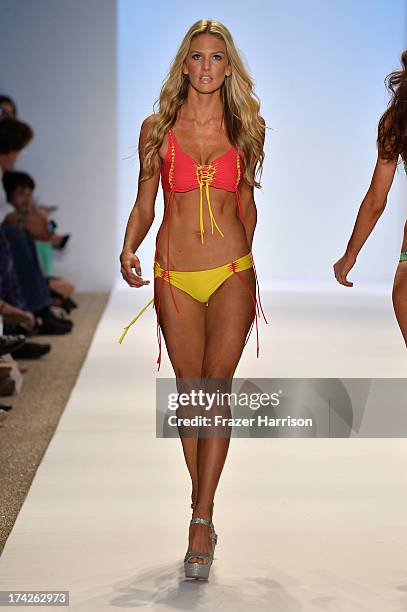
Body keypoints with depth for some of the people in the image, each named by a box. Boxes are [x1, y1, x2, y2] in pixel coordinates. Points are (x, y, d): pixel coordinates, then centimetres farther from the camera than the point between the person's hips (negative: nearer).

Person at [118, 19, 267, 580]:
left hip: (232, 275, -1)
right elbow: (144, 202, 10)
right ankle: (204, 508, 15)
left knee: (216, 390, -10)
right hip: (175, 277, 1)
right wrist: (129, 250, -6)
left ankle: (201, 521, -9)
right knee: (190, 392, 5)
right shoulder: (158, 128, 4)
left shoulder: (246, 128, 5)